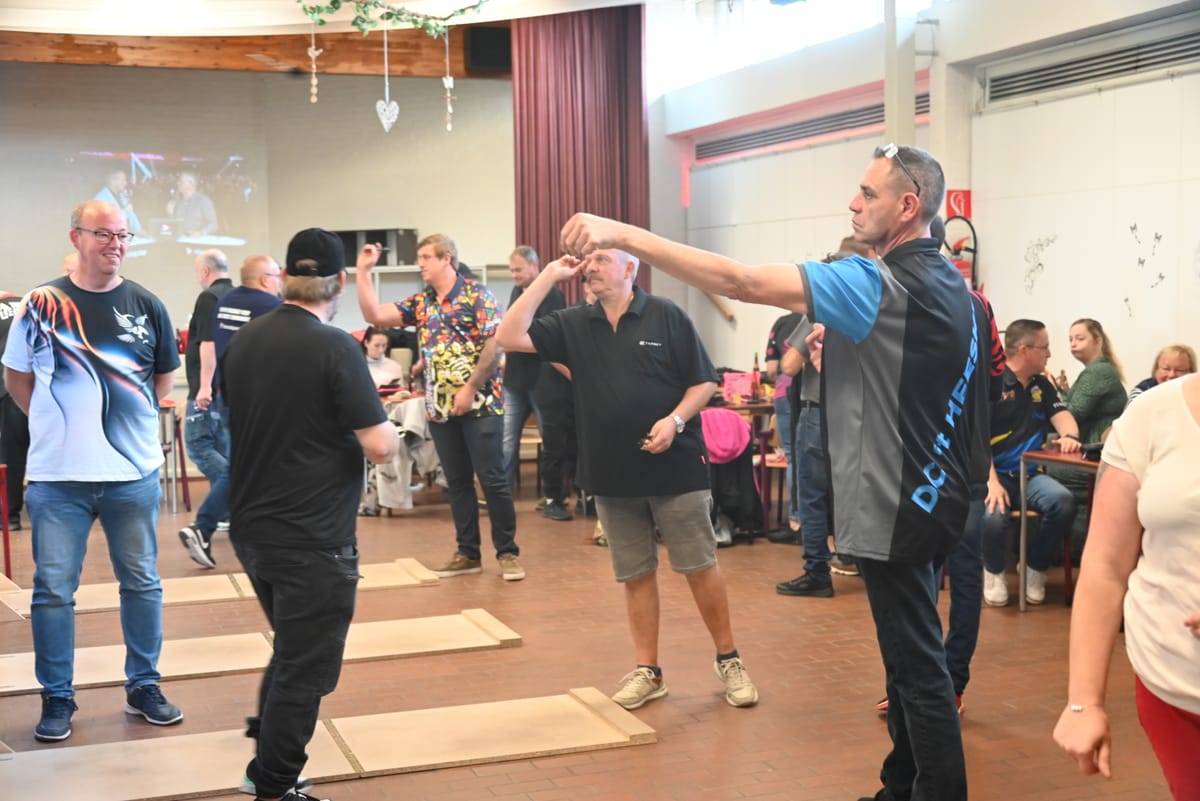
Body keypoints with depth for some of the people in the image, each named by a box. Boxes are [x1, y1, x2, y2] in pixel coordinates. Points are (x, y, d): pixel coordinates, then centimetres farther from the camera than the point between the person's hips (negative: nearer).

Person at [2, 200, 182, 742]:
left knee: (142, 583, 10)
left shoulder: (146, 306, 2)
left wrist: (126, 420, 9)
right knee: (53, 590, 4)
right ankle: (57, 697, 17)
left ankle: (143, 687, 24)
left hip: (134, 473, 2)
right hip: (58, 475, -1)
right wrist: (60, 425, 5)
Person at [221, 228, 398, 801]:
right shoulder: (334, 347, -18)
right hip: (312, 539, -7)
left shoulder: (243, 340, 3)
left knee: (290, 649, 25)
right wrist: (382, 420, 1)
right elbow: (380, 447, -20)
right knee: (305, 669, 6)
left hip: (252, 530, 7)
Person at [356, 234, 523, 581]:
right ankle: (468, 553, 18)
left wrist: (470, 388, -17)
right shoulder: (419, 302, 12)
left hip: (479, 403, -6)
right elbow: (374, 315, 5)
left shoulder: (476, 295, -6)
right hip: (440, 407, 6)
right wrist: (363, 270, 1)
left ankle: (508, 553, 5)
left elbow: (494, 343, -13)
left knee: (492, 479, -3)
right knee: (457, 482, 10)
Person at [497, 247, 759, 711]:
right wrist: (549, 277, -7)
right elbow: (509, 338, -6)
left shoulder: (666, 317, -4)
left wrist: (675, 420, -19)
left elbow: (704, 381, -2)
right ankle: (647, 671, 21)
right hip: (612, 476, 3)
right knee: (635, 575, 11)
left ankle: (728, 661, 18)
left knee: (700, 566, 4)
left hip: (675, 469, -3)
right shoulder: (573, 324, 5)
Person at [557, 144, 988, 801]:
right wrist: (841, 351, 7)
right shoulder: (947, 282, 10)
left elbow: (742, 282, -27)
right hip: (927, 498, 10)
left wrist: (623, 235, -27)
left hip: (895, 507, -10)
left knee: (918, 666, -1)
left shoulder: (883, 283, -20)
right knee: (911, 654, 19)